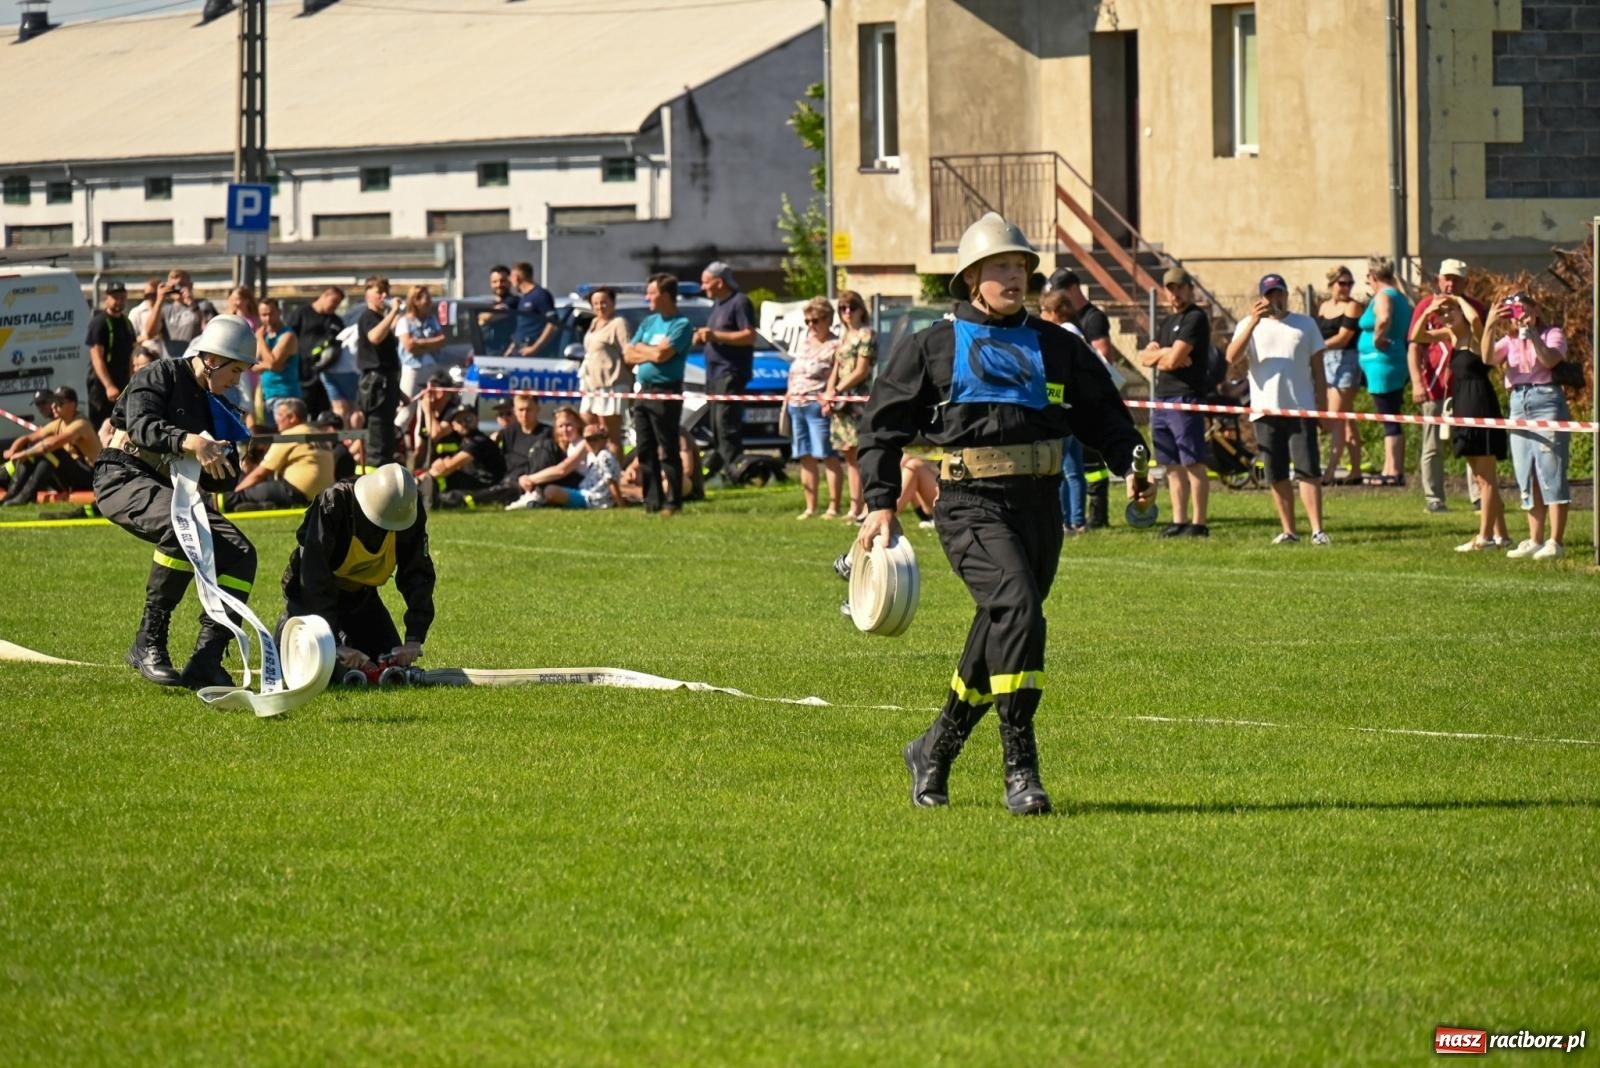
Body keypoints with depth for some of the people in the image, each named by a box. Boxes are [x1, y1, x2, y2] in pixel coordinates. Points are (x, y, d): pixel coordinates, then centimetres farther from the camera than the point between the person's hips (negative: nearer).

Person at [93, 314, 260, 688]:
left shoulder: (214, 406, 16)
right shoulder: (162, 375, -5)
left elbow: (223, 480, 14)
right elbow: (140, 425, -25)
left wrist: (221, 460, -10)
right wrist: (189, 442, -40)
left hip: (174, 489, 8)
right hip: (125, 476, -8)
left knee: (240, 555, -12)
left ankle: (205, 662, -15)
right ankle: (149, 643, -28)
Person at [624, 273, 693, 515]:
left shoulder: (681, 325, -7)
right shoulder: (649, 322, 16)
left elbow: (662, 354, -18)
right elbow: (628, 355, 11)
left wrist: (641, 349, 0)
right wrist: (652, 353, -5)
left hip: (666, 392, -8)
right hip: (643, 390, 8)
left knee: (668, 451, -5)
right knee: (645, 450, 7)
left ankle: (673, 502, -3)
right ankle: (652, 501, 11)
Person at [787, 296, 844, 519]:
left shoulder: (835, 346, -5)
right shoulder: (805, 342, 19)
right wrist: (787, 397, 16)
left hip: (817, 406, -8)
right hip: (796, 405, 8)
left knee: (827, 455, -7)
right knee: (805, 458, 9)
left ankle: (833, 507, -7)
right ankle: (810, 507, 13)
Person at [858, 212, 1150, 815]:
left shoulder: (1058, 350, 17)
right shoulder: (932, 349, 6)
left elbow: (1104, 415, 20)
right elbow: (882, 426, 7)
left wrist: (1133, 465, 0)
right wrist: (880, 505, -2)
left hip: (1040, 505, 5)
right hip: (972, 503, -5)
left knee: (1000, 632, 10)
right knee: (1017, 608, -24)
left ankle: (934, 752, 33)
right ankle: (1019, 768, -23)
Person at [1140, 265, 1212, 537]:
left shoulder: (1196, 318, -6)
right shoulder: (1167, 322, 22)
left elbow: (1174, 359, -15)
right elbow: (1145, 358, 12)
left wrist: (1160, 356, 4)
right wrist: (1166, 353, -5)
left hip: (1186, 398, -9)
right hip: (1163, 399, 9)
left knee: (1194, 463, -9)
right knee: (1173, 464, 10)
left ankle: (1198, 523, -10)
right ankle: (1179, 521, 13)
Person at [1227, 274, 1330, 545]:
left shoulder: (1306, 325, 11)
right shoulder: (1249, 325, 9)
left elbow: (1317, 368, 12)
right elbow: (1232, 358, -8)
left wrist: (1321, 404, 5)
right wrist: (1253, 322, -16)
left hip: (1301, 409, -1)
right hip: (1265, 410, 1)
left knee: (1308, 470, -9)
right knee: (1277, 476, 4)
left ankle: (1317, 530, -12)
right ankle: (1288, 531, 10)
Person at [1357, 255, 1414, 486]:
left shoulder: (1383, 297, -13)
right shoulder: (1400, 298, 17)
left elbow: (1384, 319, -35)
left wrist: (1377, 339, -20)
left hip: (1382, 363, -10)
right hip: (1397, 362, 10)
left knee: (1390, 421, -9)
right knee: (1392, 420, 13)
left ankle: (1394, 472, -9)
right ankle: (1393, 470, 16)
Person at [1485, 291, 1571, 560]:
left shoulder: (1553, 334, 3)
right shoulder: (1509, 341, 16)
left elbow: (1550, 360, -16)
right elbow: (1489, 358, -3)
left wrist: (1532, 333, -20)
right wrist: (1489, 326, -14)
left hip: (1547, 403, -6)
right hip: (1519, 406, 6)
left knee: (1551, 472, -9)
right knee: (1527, 479, 7)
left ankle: (1555, 541, -11)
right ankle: (1535, 540, 13)